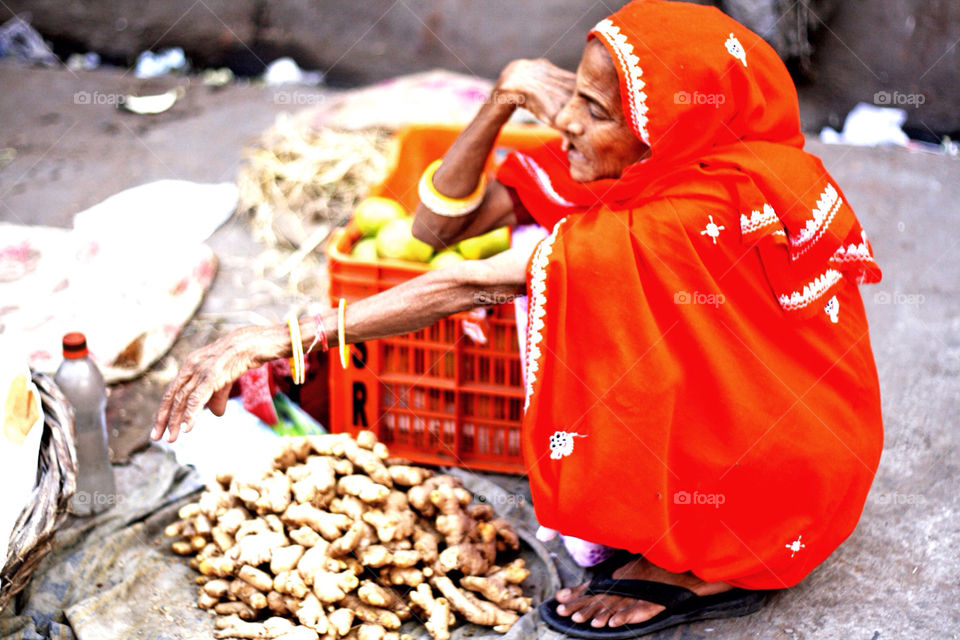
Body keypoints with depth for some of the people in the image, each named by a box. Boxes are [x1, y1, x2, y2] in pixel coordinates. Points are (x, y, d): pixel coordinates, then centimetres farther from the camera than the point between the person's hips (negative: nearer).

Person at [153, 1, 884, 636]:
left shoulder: (700, 213, -33)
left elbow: (469, 286, -35)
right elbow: (437, 226, -9)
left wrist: (289, 337, -33)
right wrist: (504, 97, -23)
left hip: (790, 472, -8)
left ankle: (702, 567, -6)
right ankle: (663, 518, 5)